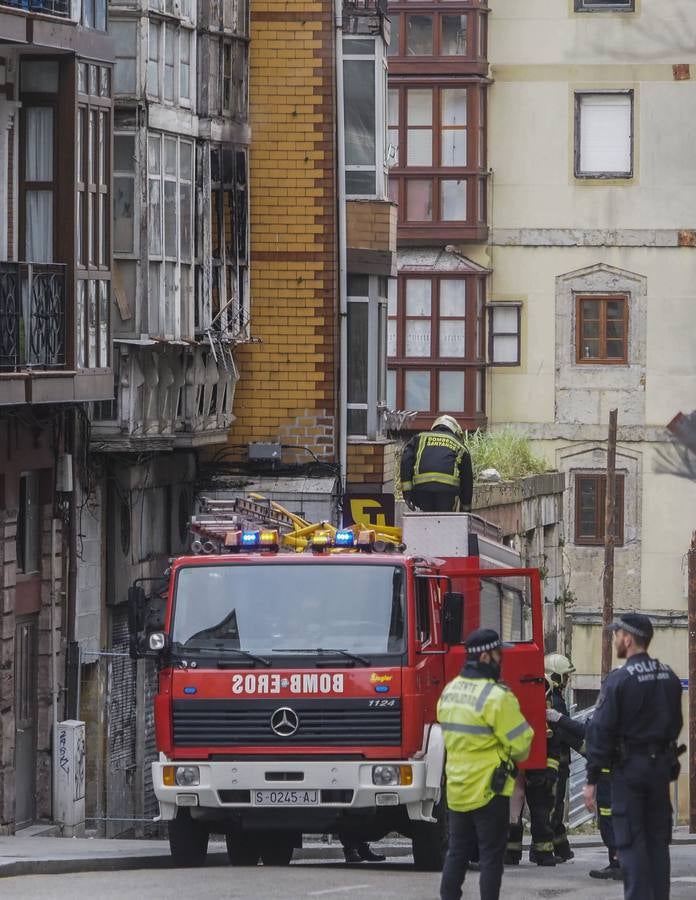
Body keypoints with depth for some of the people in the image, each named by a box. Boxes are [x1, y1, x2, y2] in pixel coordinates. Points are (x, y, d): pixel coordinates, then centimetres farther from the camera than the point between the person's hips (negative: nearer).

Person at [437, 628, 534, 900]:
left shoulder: (449, 691, 7)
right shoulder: (496, 697, -18)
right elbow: (520, 743, -15)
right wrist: (515, 756, 7)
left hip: (456, 790, 7)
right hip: (489, 790, -7)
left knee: (457, 852, 14)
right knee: (491, 855, -1)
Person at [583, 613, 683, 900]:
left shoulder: (618, 680, -14)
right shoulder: (669, 677, 7)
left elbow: (600, 731, -14)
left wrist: (592, 780, -11)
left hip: (629, 768, -6)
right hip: (662, 767, 6)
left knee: (631, 843, -3)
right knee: (658, 839, 11)